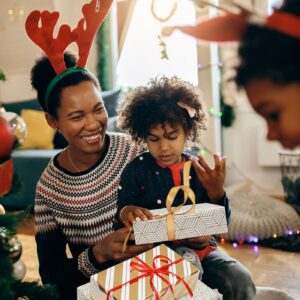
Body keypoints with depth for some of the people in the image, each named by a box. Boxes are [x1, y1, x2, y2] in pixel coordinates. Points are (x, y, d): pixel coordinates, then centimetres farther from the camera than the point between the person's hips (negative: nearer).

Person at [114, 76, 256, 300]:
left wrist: (216, 193, -19)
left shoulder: (199, 169, 1)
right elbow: (121, 222, -2)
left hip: (201, 248, 3)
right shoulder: (135, 171, -4)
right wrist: (126, 212, -26)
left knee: (240, 280, -19)